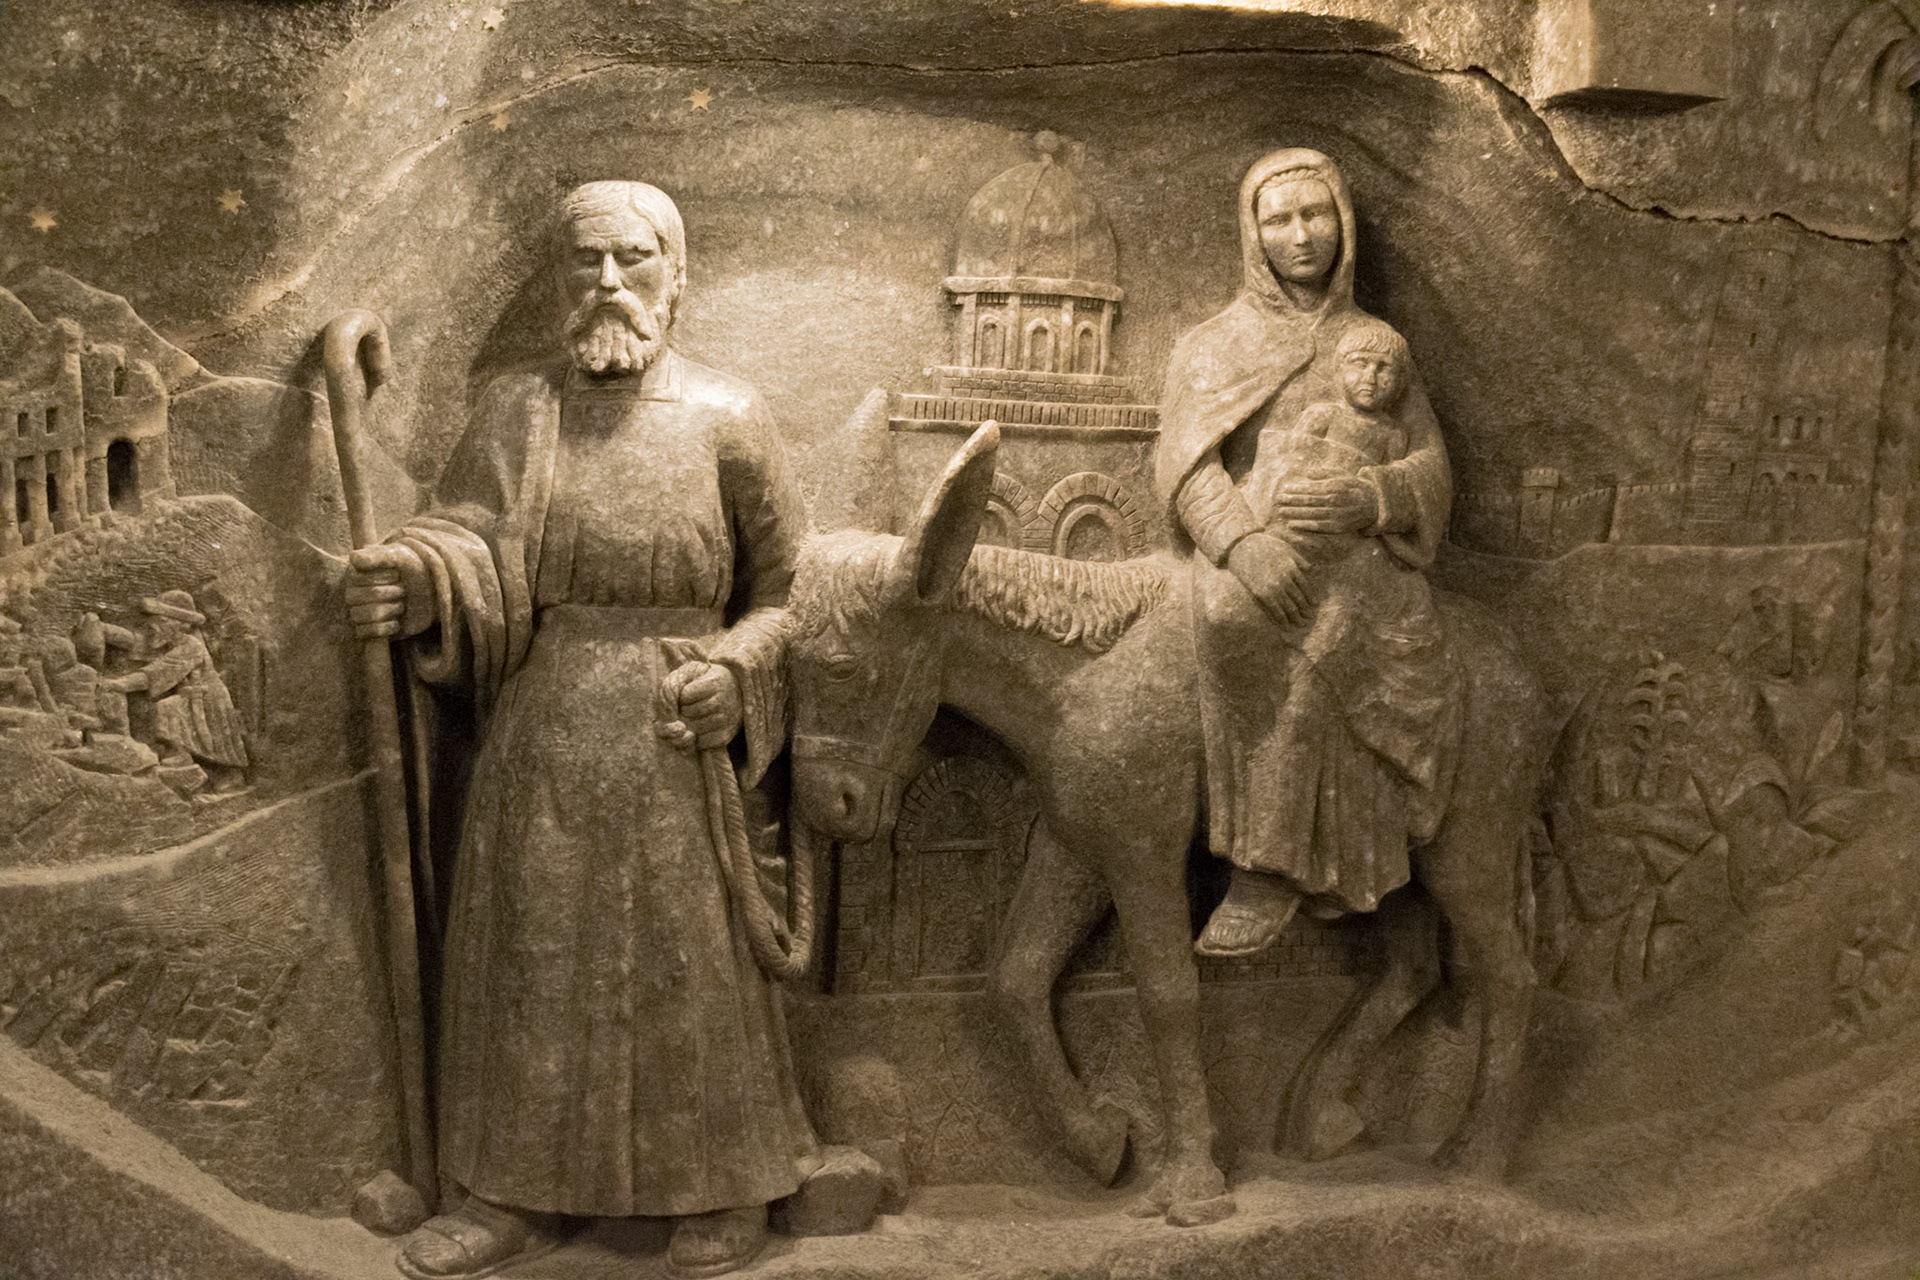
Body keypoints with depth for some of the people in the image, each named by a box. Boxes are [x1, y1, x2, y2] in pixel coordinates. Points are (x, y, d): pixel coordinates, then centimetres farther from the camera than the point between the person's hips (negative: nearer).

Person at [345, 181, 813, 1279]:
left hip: (673, 755, -2)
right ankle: (518, 1191, 21)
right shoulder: (515, 411, 7)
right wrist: (418, 576, -26)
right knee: (531, 952, 7)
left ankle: (727, 1191, 20)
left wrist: (734, 668, -13)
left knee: (690, 960, 3)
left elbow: (786, 587, 4)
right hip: (541, 746, 3)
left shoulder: (726, 417, 0)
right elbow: (475, 549, -4)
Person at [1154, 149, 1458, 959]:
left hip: (1361, 565, 1)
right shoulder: (1211, 347, 21)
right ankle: (1271, 873, -26)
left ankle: (1267, 873, -22)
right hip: (1256, 564, -1)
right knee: (1236, 616, -35)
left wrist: (1368, 496, -9)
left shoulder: (1377, 345, 27)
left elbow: (1431, 471, 16)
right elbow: (1184, 462, 2)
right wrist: (1243, 542, -19)